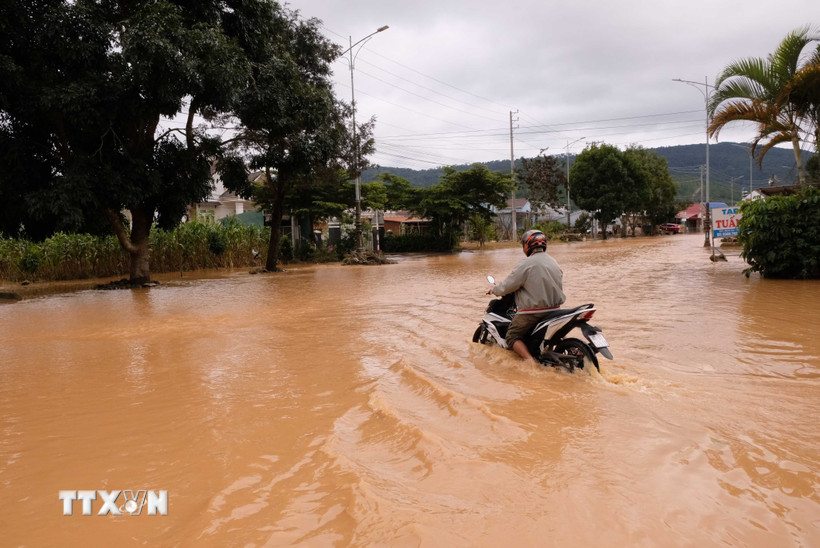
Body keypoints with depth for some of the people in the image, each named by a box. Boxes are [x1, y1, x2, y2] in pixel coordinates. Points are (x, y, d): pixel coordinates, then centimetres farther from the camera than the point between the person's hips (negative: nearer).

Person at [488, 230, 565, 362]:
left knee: (512, 337, 4)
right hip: (553, 310, 8)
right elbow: (559, 287, 18)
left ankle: (530, 360, -17)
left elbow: (508, 285, -12)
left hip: (532, 312, -7)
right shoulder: (553, 262, 10)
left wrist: (495, 290, 8)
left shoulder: (526, 263, -15)